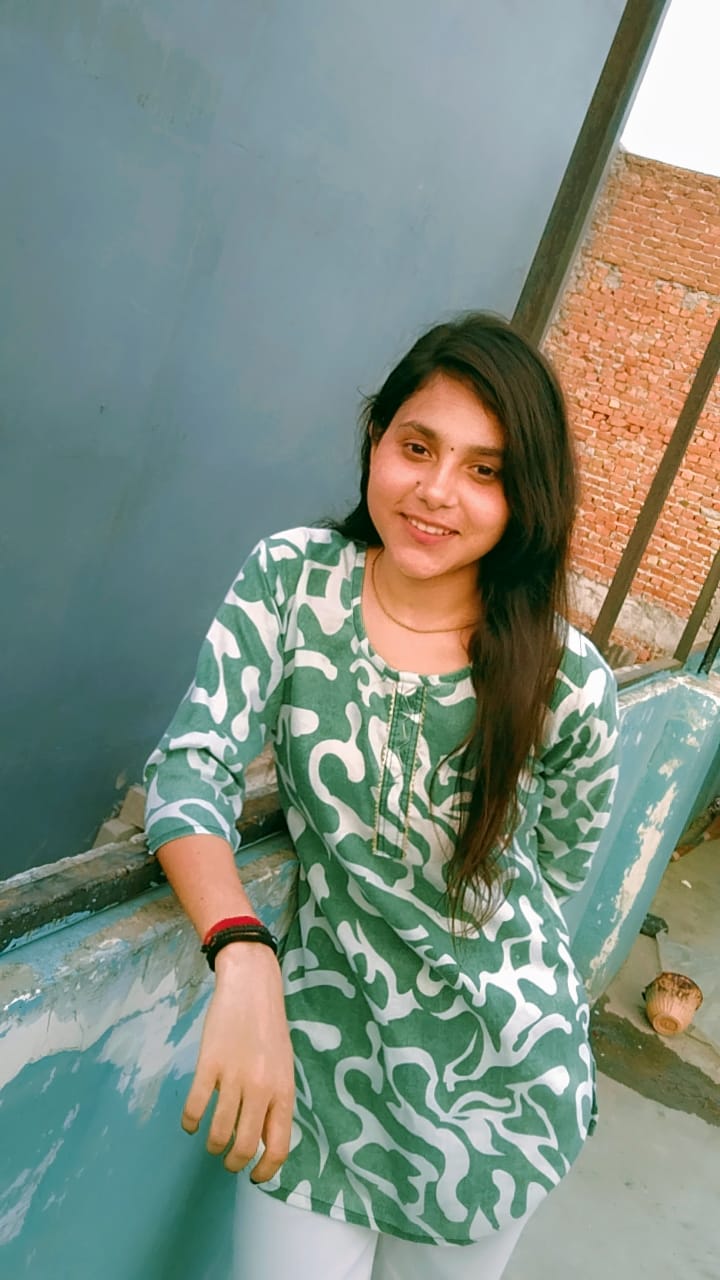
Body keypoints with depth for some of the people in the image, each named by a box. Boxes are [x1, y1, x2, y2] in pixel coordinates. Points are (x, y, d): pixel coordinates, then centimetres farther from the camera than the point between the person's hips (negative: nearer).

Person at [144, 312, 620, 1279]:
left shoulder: (568, 684, -17)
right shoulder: (290, 578, -13)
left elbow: (557, 871, 0)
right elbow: (193, 767, -20)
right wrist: (243, 955, -35)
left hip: (497, 1073, 0)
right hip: (321, 1030, 1)